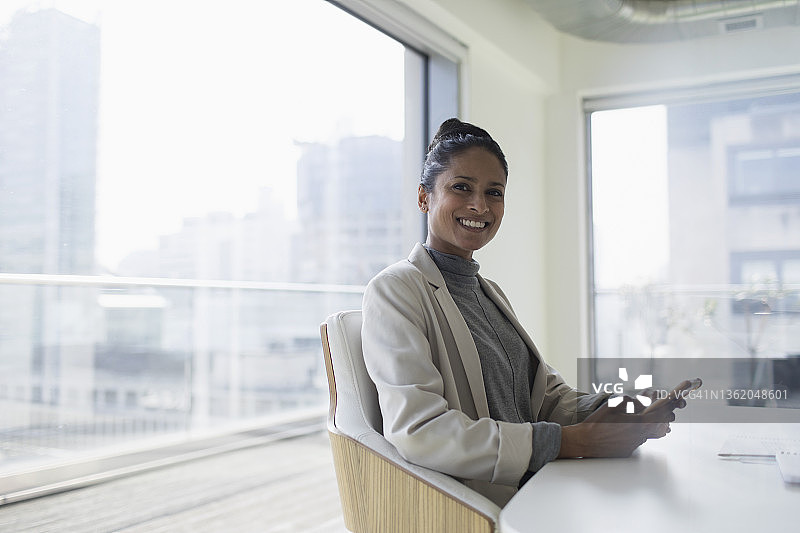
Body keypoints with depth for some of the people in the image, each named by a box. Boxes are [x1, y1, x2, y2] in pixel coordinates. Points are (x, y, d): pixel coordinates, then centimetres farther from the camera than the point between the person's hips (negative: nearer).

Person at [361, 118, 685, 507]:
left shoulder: (489, 292, 18)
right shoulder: (395, 290, -9)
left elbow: (547, 396, 14)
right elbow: (419, 432, -20)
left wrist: (614, 408, -7)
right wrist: (572, 441, -21)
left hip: (534, 494, 7)